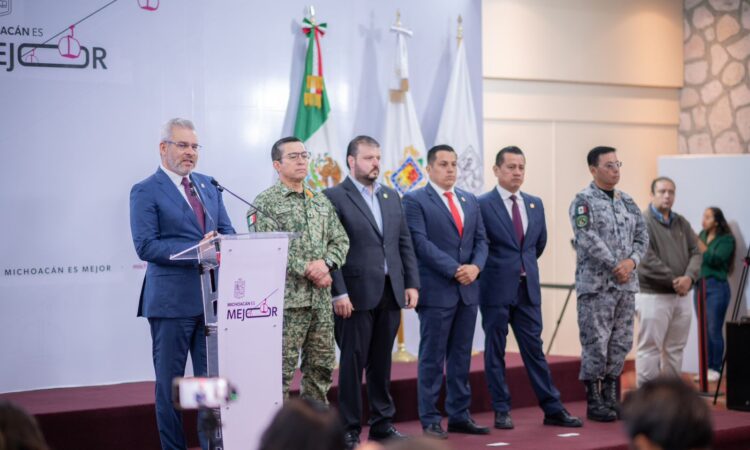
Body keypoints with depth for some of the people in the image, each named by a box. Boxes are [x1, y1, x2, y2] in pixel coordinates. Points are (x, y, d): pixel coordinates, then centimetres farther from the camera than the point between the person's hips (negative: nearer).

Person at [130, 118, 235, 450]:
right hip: (172, 299, -5)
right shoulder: (146, 192, -5)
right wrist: (197, 249, -21)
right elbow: (145, 246, -14)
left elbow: (228, 232, 14)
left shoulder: (208, 185, 14)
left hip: (212, 296, 6)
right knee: (169, 383, 5)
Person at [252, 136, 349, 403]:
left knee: (321, 366, 11)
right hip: (286, 298, -6)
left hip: (321, 298, 6)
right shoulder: (265, 203, -5)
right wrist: (306, 269, -16)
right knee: (281, 370, -4)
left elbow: (340, 240, 13)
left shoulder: (321, 201, 15)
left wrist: (326, 263, -7)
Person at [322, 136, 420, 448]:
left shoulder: (392, 197, 15)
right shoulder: (334, 197, -5)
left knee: (382, 362, 12)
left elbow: (405, 244, 16)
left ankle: (382, 424, 20)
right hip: (356, 295, -6)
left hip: (391, 293, 6)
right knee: (353, 362, 0)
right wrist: (338, 293, -16)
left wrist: (412, 283, 7)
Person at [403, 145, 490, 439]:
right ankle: (430, 420, 5)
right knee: (432, 358, -1)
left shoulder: (470, 201, 16)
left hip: (468, 290, 6)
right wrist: (454, 270, -18)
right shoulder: (415, 201, -3)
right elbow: (421, 243, -13)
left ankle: (459, 415, 16)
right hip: (436, 291, -6)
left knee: (461, 357, 10)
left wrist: (476, 266, -8)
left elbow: (481, 240, 12)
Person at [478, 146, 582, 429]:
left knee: (534, 349, 8)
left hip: (528, 289, 5)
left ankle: (552, 409, 12)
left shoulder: (535, 204, 10)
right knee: (495, 351, 4)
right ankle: (502, 411, 12)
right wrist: (502, 268, 4)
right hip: (496, 289, -4)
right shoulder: (482, 204, -8)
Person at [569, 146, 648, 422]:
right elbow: (589, 240, -16)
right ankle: (594, 402, 5)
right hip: (596, 284, -6)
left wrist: (631, 261, -9)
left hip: (626, 284, 6)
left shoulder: (627, 201, 13)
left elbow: (642, 235, 9)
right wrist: (616, 267, -16)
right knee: (596, 344, -3)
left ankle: (610, 396, 19)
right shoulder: (583, 201, -6)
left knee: (621, 343, 9)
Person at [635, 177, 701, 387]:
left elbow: (695, 252, 8)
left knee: (675, 348, 12)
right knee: (650, 349, -4)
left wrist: (689, 277, -11)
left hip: (680, 296, 7)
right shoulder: (643, 222, -8)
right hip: (653, 296, -7)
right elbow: (647, 260, -16)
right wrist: (673, 280, -15)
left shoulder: (681, 223, 15)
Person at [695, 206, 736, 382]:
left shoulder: (727, 239, -3)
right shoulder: (702, 235, 12)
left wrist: (698, 242, -18)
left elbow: (715, 259, -17)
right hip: (700, 285, 5)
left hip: (716, 286, -5)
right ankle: (706, 367, 13)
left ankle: (716, 369, 1)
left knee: (714, 330, -6)